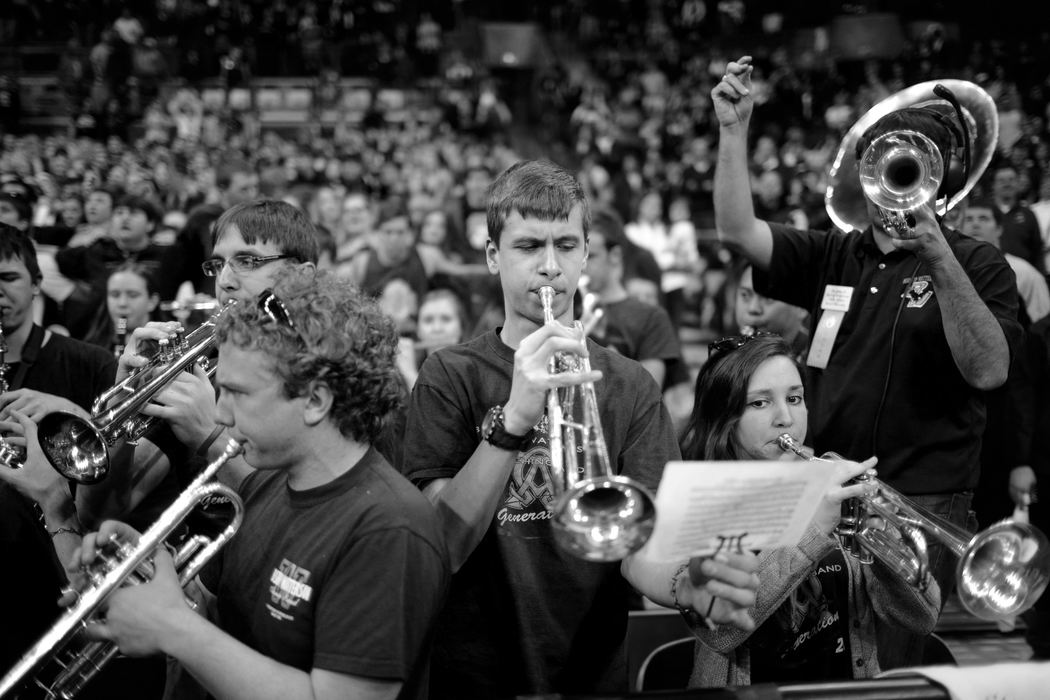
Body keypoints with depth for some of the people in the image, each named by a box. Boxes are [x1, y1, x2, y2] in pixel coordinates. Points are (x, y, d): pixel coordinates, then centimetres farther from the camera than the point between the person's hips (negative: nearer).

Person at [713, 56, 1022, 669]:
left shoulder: (978, 266, 0)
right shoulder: (832, 257, 13)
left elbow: (988, 371, -15)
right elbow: (738, 232, 0)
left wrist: (941, 262, -24)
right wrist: (733, 130, -9)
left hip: (927, 508, -4)